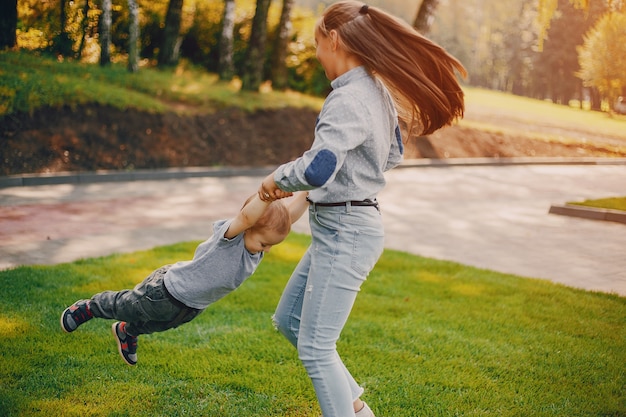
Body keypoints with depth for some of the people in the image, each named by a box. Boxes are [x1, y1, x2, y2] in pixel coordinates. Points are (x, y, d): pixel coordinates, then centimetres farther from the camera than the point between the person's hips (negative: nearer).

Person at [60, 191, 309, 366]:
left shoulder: (259, 244, -16)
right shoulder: (228, 235, -37)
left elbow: (290, 214, -26)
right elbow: (246, 217, -60)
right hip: (165, 292, -6)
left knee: (150, 324, 34)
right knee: (123, 306, 22)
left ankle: (126, 332, 65)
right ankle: (86, 308, 51)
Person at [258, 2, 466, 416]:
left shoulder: (349, 99, -21)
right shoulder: (379, 92, 8)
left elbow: (317, 169, -33)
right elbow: (392, 155, 23)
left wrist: (277, 178, -15)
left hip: (345, 232, -10)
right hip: (343, 228, 10)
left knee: (315, 347, -2)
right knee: (289, 320, 21)